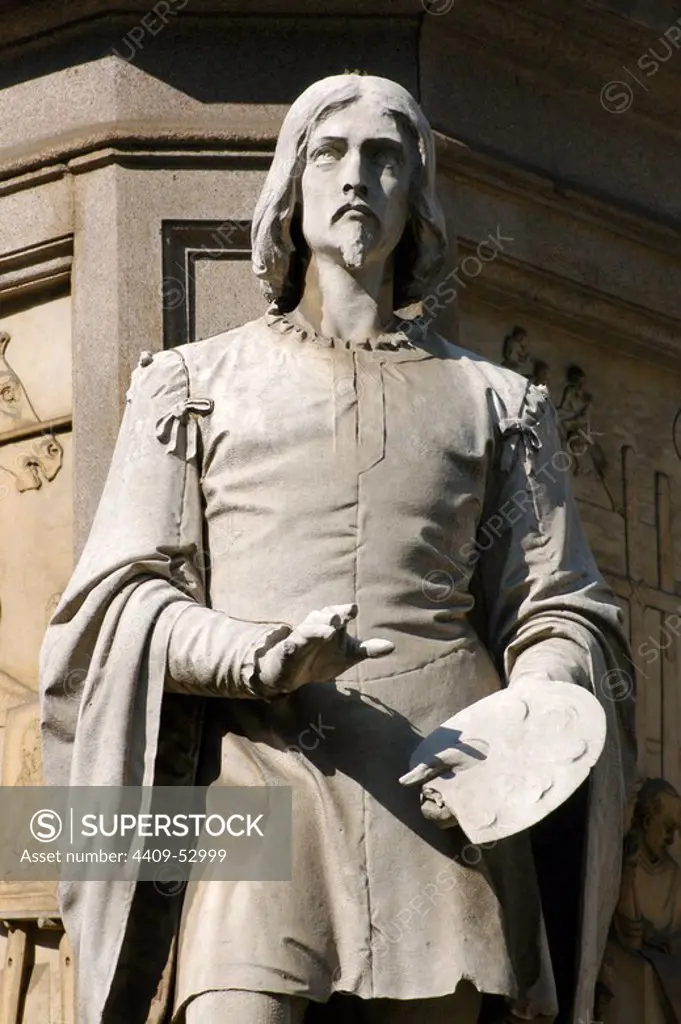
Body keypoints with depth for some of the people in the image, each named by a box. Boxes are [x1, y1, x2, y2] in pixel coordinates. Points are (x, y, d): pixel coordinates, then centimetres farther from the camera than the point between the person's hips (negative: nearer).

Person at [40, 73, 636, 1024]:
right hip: (258, 768, -2)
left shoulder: (493, 402, 22)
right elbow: (125, 596, 7)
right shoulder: (198, 384, 18)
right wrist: (254, 660, -15)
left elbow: (560, 613, 16)